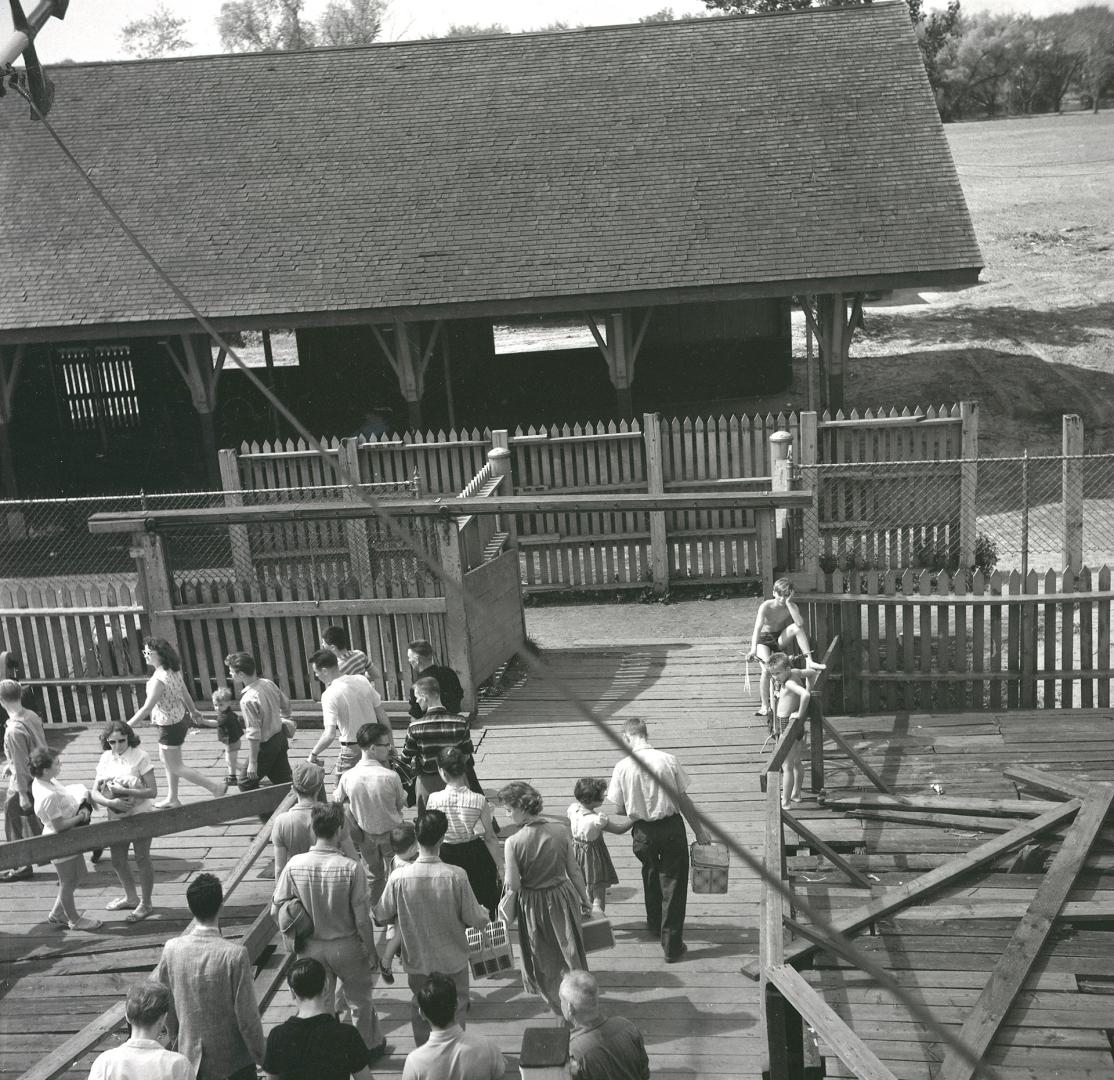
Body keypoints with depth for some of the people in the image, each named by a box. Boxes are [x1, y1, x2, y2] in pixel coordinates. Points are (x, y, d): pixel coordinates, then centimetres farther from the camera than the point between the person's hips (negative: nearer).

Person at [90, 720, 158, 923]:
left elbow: (152, 791, -19)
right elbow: (94, 793, -6)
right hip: (116, 817, 6)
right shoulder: (106, 758, -2)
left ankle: (145, 904, 23)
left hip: (140, 815, -5)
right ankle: (131, 897, 39)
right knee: (117, 861, 16)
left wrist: (124, 791, -28)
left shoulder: (140, 756, -16)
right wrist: (112, 802, -24)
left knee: (142, 859, 6)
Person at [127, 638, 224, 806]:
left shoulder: (159, 679, -29)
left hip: (170, 726, -9)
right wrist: (193, 711, 26)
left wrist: (128, 725, -22)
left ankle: (215, 787, 10)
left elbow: (147, 708, -28)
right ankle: (172, 798, 37)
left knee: (175, 767, 7)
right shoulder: (174, 671, -4)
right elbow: (185, 693, 10)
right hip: (180, 719, 9)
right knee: (167, 760, 24)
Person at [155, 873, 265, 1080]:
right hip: (233, 1055, -4)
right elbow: (247, 1015, -18)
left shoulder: (172, 949, -13)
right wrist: (260, 1055, -4)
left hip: (191, 1055, 4)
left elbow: (165, 1002, 2)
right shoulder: (235, 954, -25)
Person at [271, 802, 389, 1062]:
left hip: (311, 948, 2)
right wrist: (372, 951, -3)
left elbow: (275, 910, -9)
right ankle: (369, 1047, 41)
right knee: (360, 1000, 23)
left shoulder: (295, 865, -17)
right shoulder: (351, 868, -25)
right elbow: (362, 919, -18)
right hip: (347, 946, -2)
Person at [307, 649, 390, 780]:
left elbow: (329, 735, -25)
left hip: (352, 750, -6)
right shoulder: (362, 680, -1)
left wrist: (313, 753, -9)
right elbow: (383, 716, 4)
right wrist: (391, 744, 13)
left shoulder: (329, 695, -18)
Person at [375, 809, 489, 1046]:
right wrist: (484, 915, 7)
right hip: (452, 960, -1)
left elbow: (381, 916, -7)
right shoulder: (456, 876, -25)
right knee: (456, 1008, 21)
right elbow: (475, 919, -16)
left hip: (417, 961, 2)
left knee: (420, 1009, 24)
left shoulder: (398, 877, -22)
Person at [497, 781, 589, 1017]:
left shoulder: (513, 843, -24)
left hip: (533, 904, -2)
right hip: (562, 896, 3)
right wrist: (584, 899, 11)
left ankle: (556, 1001, 37)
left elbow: (513, 885, -18)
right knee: (570, 948, 22)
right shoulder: (559, 832, -12)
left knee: (543, 956, 21)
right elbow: (574, 871, -3)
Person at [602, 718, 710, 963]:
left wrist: (600, 811, 15)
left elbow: (616, 809, -8)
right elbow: (683, 800, -6)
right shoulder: (668, 760, -11)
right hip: (671, 827, -1)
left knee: (651, 878, 27)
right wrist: (699, 830, 4)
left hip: (643, 831, 2)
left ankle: (655, 926, 47)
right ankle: (672, 945, 12)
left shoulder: (623, 767, -11)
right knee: (672, 884, 8)